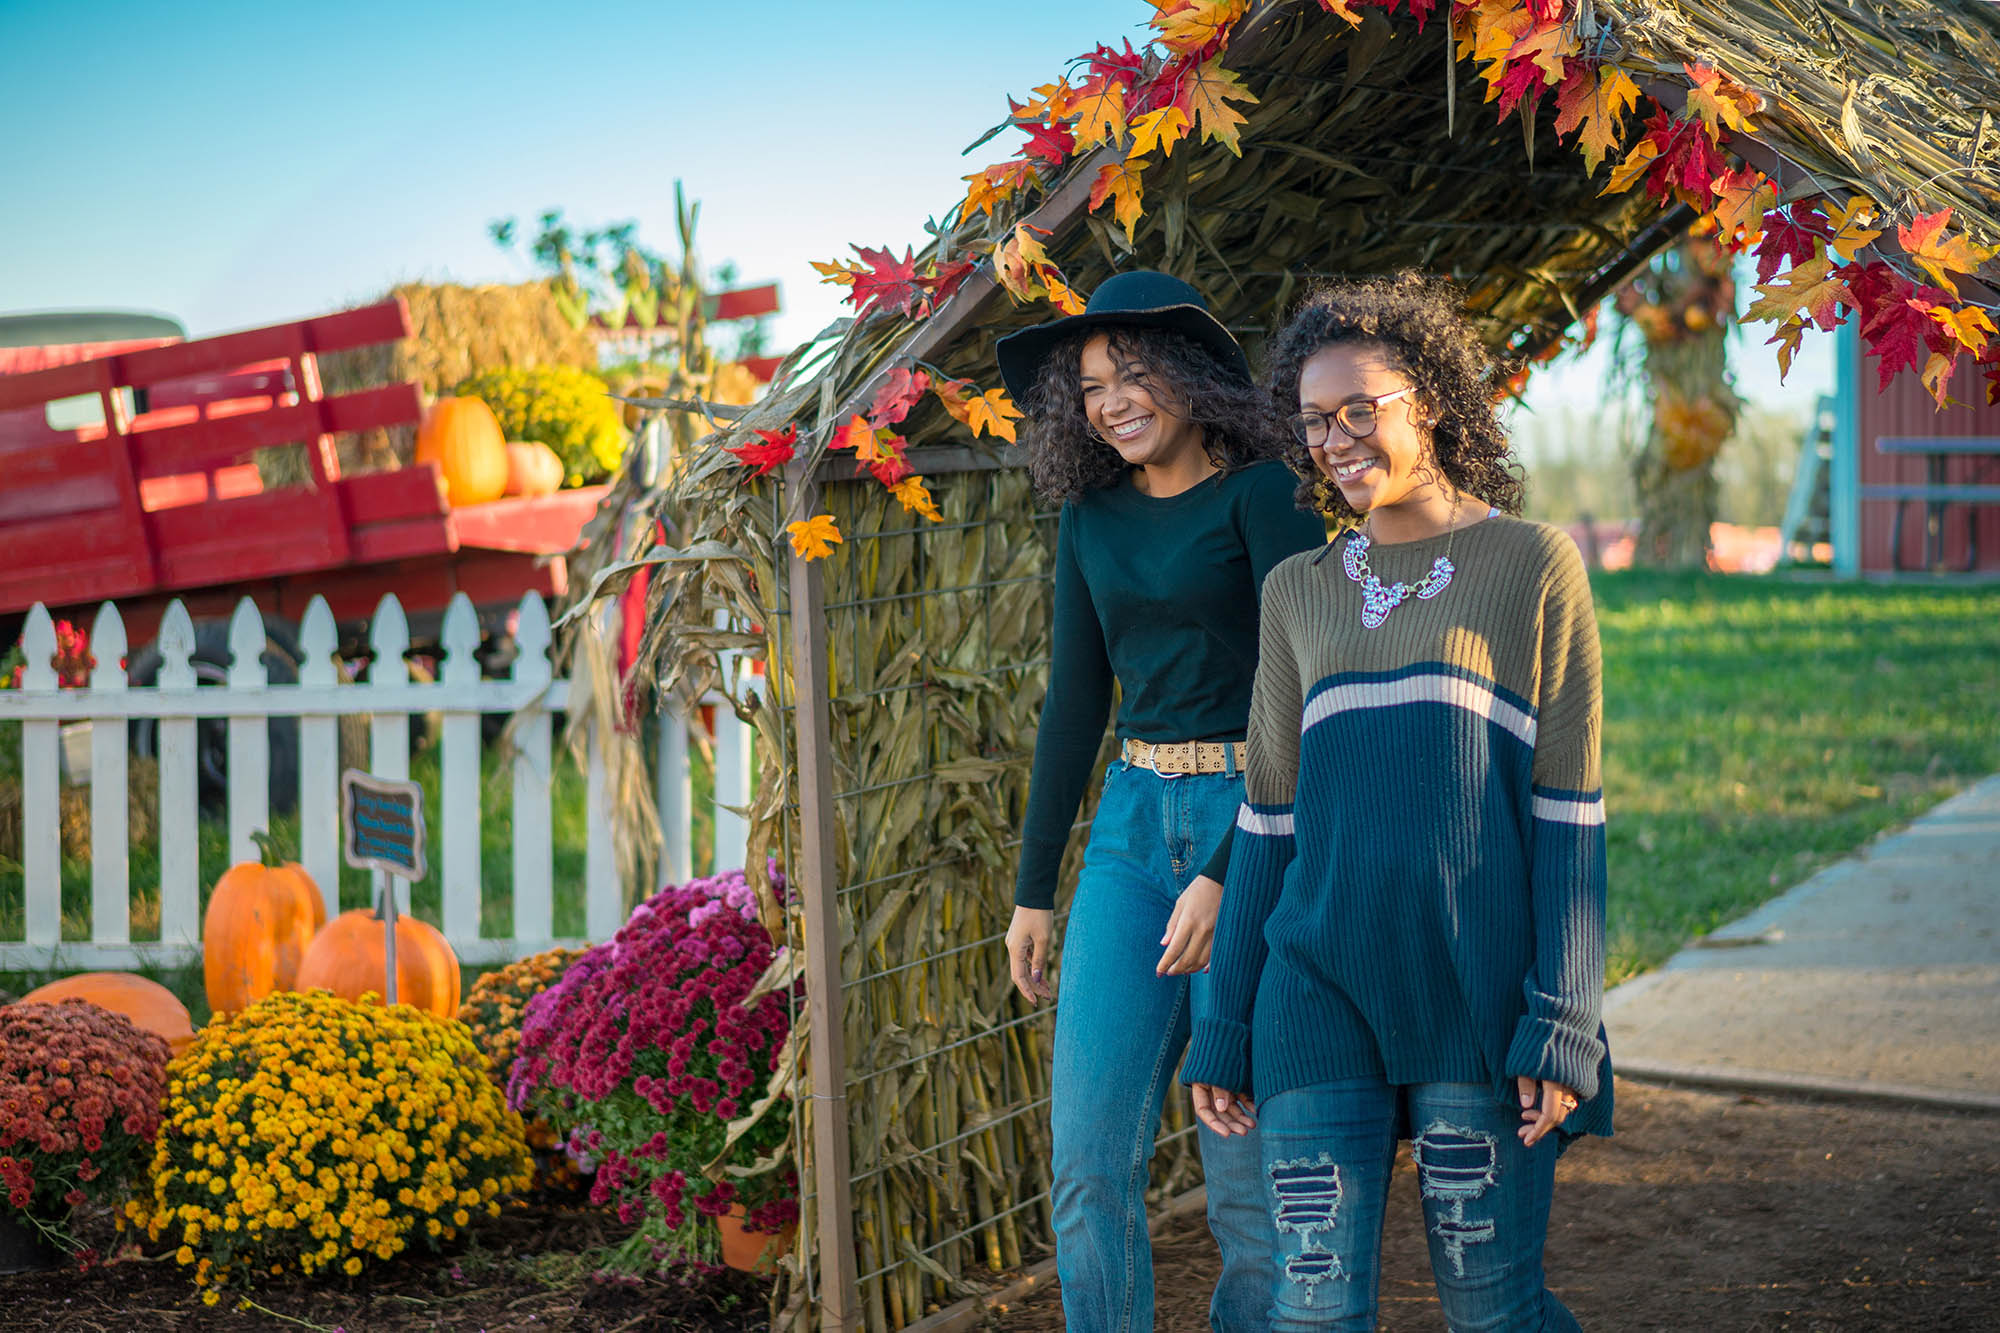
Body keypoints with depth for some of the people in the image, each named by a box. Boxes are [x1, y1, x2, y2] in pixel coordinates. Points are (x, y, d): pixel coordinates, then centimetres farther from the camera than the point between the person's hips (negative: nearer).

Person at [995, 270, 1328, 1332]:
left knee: (1246, 1152, 0)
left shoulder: (1263, 495, -8)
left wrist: (1225, 875, -18)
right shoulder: (1092, 519, 11)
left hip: (1251, 819, -5)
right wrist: (1034, 887, 15)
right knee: (1089, 1151, -1)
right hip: (1132, 824, 5)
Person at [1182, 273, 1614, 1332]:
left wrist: (1564, 1023, -9)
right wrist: (1225, 1030, 11)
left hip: (1478, 994, -3)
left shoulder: (1532, 566, 1)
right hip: (1322, 984, 3)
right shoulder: (1297, 591, 13)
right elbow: (1268, 816, 14)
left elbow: (1568, 810, -2)